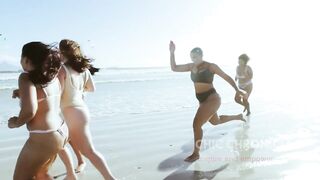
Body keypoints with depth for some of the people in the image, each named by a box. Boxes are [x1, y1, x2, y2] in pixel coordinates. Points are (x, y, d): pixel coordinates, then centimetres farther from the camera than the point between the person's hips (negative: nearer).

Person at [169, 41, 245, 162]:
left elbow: (227, 77, -4)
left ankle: (196, 153, -2)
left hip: (212, 99, -9)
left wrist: (237, 90, -13)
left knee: (196, 124, -18)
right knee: (215, 121, 30)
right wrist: (172, 52, -8)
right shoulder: (191, 66, 6)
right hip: (204, 100, 9)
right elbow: (174, 68, 2)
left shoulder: (211, 66, -10)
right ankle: (238, 117, 56)